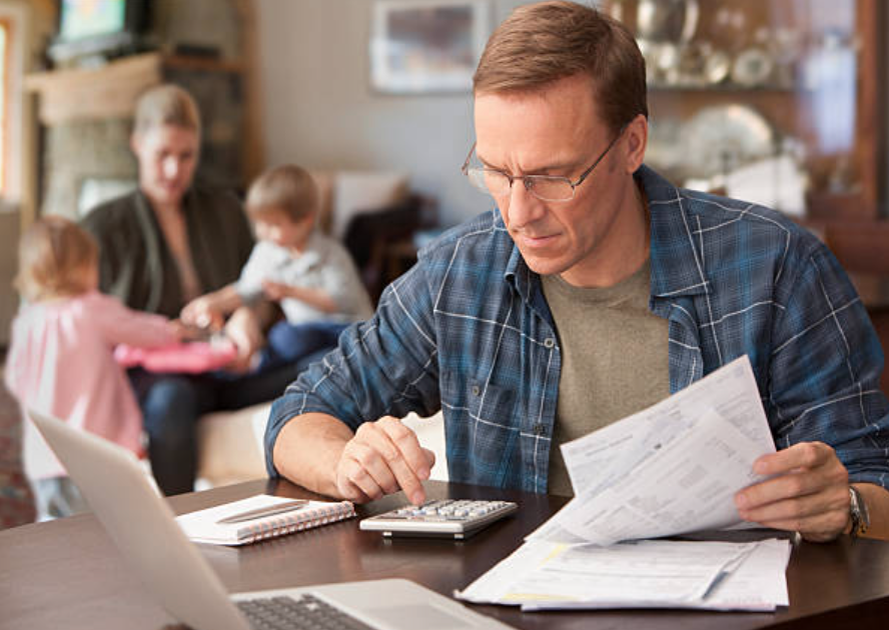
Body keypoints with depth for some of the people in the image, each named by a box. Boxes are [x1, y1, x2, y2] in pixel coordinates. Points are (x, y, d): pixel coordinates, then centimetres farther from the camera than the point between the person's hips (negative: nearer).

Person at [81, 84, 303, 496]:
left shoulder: (225, 212, 22)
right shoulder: (106, 225, 13)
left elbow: (262, 294, 22)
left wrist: (248, 317, -3)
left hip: (226, 368, 3)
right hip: (149, 374, -2)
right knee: (170, 399, -41)